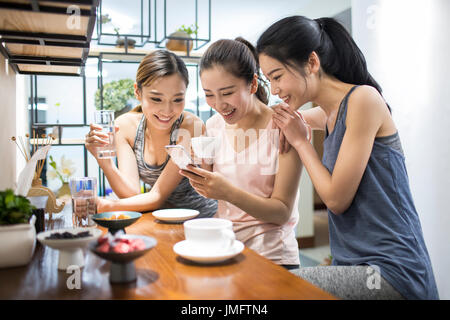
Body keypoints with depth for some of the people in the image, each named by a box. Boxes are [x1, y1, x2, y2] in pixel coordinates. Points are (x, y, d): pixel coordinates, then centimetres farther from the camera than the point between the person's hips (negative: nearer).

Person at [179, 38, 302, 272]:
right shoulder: (214, 126, 5)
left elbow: (282, 212, -12)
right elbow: (212, 194, 8)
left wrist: (229, 192, -27)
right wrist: (198, 174, -13)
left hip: (272, 257, -4)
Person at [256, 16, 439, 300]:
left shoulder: (363, 98, -13)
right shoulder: (329, 113, 10)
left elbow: (337, 199, -14)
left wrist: (300, 141, -3)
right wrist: (289, 123, 14)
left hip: (392, 272, -7)